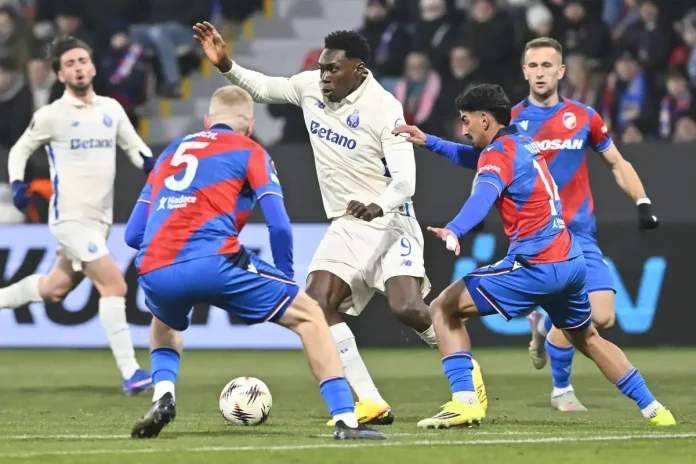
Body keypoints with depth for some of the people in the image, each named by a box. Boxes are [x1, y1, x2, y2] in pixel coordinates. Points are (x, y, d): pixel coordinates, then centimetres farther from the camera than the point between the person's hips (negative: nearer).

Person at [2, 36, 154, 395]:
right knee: (114, 285, -18)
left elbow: (135, 148, 15)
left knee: (53, 290, 17)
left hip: (100, 219, 6)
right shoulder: (52, 115, -5)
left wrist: (149, 162, -8)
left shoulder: (111, 109, 8)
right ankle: (130, 372, -17)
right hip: (70, 217, -6)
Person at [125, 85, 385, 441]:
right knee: (309, 316, 13)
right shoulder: (249, 151, 15)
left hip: (154, 273, 4)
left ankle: (163, 396, 14)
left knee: (165, 324, 41)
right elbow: (279, 226, 2)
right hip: (213, 262, -4)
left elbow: (132, 234, 26)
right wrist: (285, 277, 17)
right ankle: (345, 421, 1)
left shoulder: (170, 153, 28)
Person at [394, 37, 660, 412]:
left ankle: (544, 327, 26)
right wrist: (428, 142, 2)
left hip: (580, 233, 3)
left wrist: (642, 202, 2)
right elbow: (479, 155, 12)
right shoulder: (511, 121, 1)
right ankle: (561, 389, 10)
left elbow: (617, 163, 13)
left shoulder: (583, 117, 4)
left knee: (602, 317, -8)